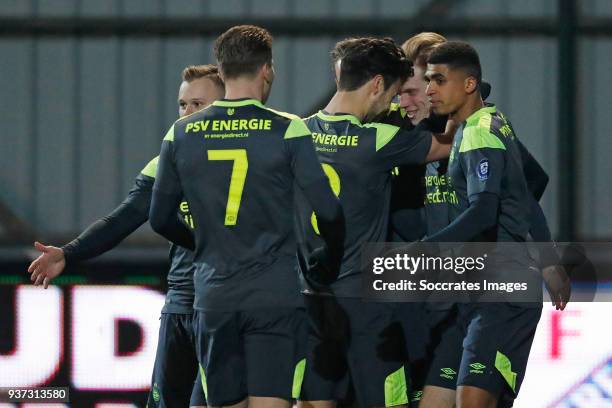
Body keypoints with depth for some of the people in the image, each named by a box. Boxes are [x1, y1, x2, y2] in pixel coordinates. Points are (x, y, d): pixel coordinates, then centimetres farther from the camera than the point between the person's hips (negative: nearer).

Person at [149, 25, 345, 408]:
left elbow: (160, 219, 12)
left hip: (213, 299, 3)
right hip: (274, 297, -3)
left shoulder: (181, 135, 4)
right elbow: (329, 211, -6)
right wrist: (329, 259, 14)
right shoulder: (288, 131, -6)